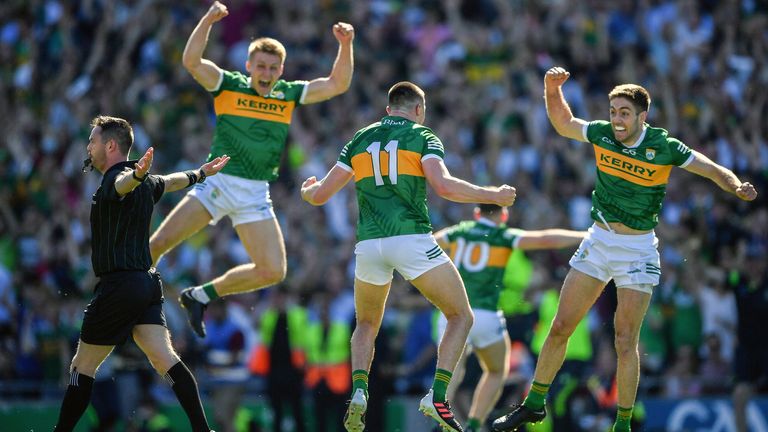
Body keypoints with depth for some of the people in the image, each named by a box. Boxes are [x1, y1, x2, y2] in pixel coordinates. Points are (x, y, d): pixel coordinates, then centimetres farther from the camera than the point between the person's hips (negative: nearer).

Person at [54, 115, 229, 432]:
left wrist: (137, 173, -60)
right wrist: (200, 173, 59)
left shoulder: (116, 179, -11)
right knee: (165, 359, -4)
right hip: (147, 281, 8)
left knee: (82, 367, 1)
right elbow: (174, 181, 38)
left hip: (119, 285, -8)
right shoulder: (147, 184, 16)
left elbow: (125, 183, -36)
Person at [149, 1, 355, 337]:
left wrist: (345, 45, -9)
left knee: (273, 272, -6)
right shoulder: (229, 85, 0)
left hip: (255, 195, 3)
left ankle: (201, 295, 13)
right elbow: (191, 61, -15)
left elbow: (338, 84, 5)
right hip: (217, 182, -3)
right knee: (159, 243, -14)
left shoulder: (289, 94, 8)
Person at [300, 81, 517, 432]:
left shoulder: (360, 140, 16)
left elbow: (320, 194, 17)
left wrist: (307, 191, 40)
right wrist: (493, 195, -2)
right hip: (412, 240, -4)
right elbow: (443, 186, -12)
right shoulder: (423, 137, 5)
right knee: (461, 316, 10)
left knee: (367, 325, 25)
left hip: (368, 243, 4)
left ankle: (358, 394, -2)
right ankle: (437, 396, -9)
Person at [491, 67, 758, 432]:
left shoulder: (664, 147, -14)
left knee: (625, 343, -7)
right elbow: (563, 124, 14)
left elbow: (714, 170, -7)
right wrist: (552, 89, -1)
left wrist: (737, 187, -26)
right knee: (560, 327, 5)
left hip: (638, 249, -4)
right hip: (598, 241, 4)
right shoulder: (602, 134, -4)